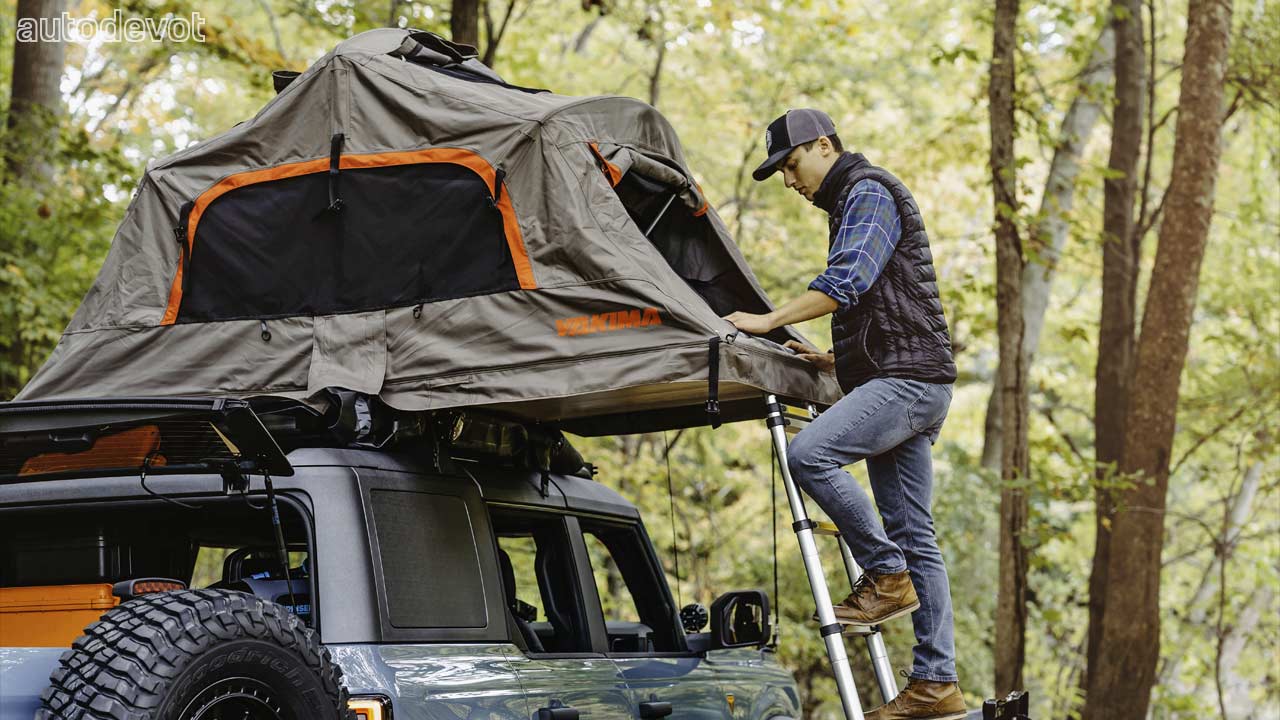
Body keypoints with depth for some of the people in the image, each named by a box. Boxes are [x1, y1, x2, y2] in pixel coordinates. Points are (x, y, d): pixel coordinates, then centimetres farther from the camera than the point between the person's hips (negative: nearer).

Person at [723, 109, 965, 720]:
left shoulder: (869, 193, -4)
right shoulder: (850, 206, 28)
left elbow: (848, 279, -20)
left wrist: (769, 321, -19)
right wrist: (834, 360, 23)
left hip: (907, 380, -10)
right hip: (894, 381, 10)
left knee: (809, 453, -26)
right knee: (914, 536, 5)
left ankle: (886, 574, -15)